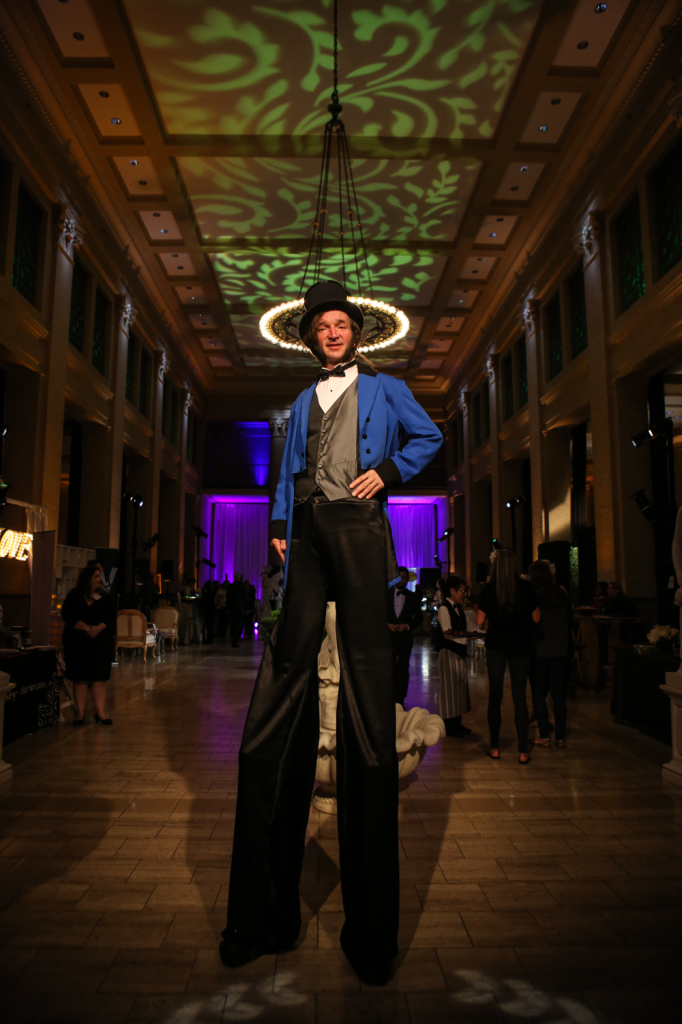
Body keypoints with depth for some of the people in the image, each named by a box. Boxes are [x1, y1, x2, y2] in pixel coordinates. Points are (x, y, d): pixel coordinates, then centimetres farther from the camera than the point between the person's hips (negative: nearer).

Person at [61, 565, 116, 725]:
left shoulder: (103, 598, 8)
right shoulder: (74, 596, 2)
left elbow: (110, 618, 0)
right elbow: (68, 615, -9)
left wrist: (98, 628, -18)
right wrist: (86, 628, -21)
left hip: (101, 642, 2)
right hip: (77, 643, -2)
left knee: (100, 676, 1)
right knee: (80, 677, 3)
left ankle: (100, 712, 8)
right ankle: (80, 712, 12)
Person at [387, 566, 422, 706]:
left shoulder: (412, 597, 8)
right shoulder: (386, 594, 6)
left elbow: (418, 618, 9)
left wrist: (407, 626, -8)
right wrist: (387, 625, -8)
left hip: (405, 636, 0)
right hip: (389, 635, 0)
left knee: (403, 668, -3)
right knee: (390, 668, 0)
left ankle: (400, 699, 5)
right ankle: (391, 698, 12)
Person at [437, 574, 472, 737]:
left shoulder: (459, 608, 15)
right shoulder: (444, 608, -12)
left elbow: (464, 629, 17)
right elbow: (447, 632, -22)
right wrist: (462, 636, -37)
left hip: (460, 651, 9)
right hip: (449, 652, -9)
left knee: (460, 686, 12)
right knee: (450, 687, -3)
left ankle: (457, 724, 21)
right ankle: (449, 726, 5)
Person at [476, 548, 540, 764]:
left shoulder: (489, 589, -8)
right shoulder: (525, 587, -7)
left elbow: (479, 621, -4)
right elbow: (536, 618, 0)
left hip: (496, 647, 0)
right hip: (520, 647, 0)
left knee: (495, 696, 9)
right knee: (519, 698, 6)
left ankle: (495, 748, 14)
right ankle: (523, 752, 9)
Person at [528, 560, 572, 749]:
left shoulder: (533, 595, -11)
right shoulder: (562, 594, 2)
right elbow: (569, 623, 9)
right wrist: (569, 650, 17)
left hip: (539, 651, -4)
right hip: (560, 651, 4)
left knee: (539, 694, 6)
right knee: (559, 694, 10)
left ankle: (544, 736, 6)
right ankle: (560, 737, 14)